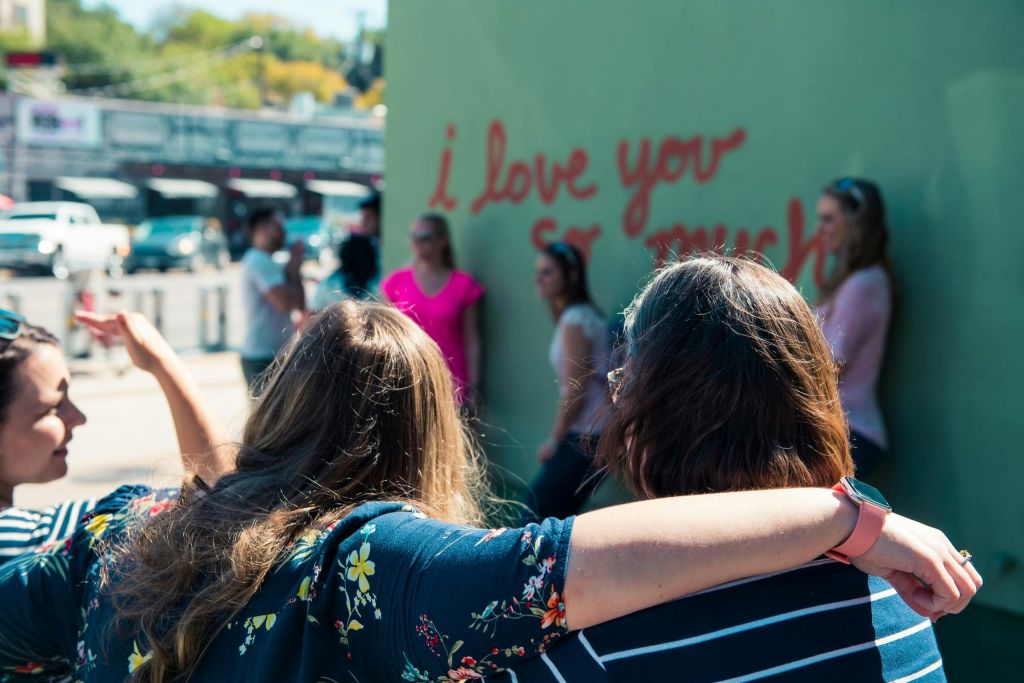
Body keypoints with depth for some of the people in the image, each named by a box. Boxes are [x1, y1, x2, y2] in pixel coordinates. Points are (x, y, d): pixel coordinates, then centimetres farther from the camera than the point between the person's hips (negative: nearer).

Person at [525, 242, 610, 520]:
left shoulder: (574, 320, -14)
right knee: (557, 515, 13)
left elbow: (574, 390, -17)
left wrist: (554, 440, -8)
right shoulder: (582, 314, 13)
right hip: (590, 433, 9)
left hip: (585, 437, -9)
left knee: (537, 511, -4)